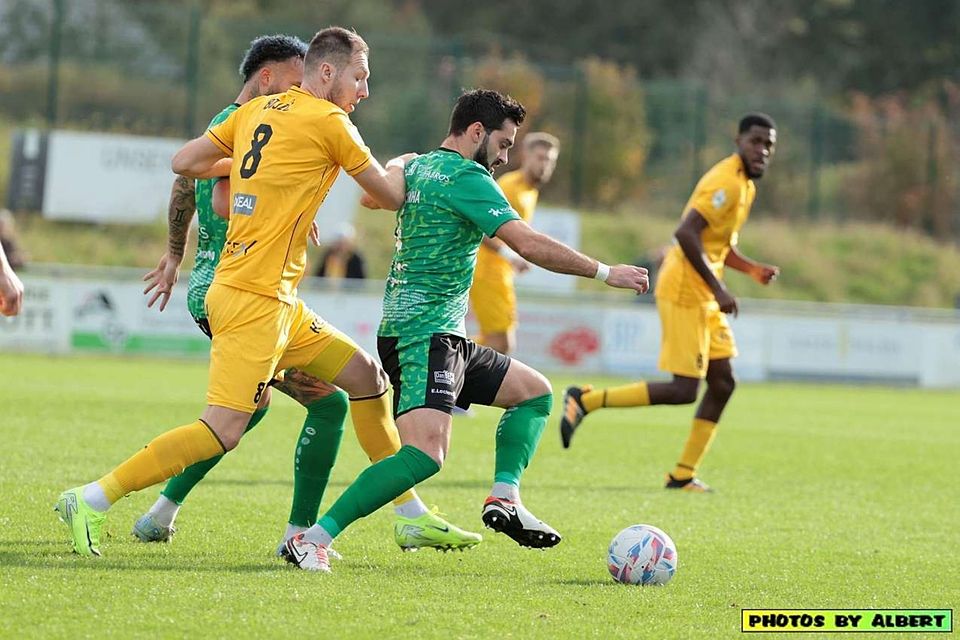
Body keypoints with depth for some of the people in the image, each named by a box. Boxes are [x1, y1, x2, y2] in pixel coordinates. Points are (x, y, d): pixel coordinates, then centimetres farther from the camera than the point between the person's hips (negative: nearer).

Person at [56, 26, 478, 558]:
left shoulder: (258, 110, 12)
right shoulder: (328, 122, -10)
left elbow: (184, 163, 14)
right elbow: (389, 194, 1)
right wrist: (400, 168, 23)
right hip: (254, 299, -10)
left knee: (365, 375, 15)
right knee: (223, 430, -14)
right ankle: (92, 499, -13)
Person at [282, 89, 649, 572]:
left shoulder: (416, 167, 15)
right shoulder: (465, 176, -12)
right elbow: (528, 244, -19)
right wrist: (605, 273, -13)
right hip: (424, 334, -11)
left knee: (536, 391, 18)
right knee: (425, 453, -26)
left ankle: (504, 498, 3)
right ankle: (314, 539, -28)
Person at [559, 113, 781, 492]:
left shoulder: (745, 184, 16)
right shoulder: (727, 182, -16)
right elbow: (686, 233, -27)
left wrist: (752, 269, 12)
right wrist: (717, 288, -26)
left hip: (703, 297, 10)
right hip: (684, 292, -10)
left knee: (722, 383, 7)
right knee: (684, 390, -11)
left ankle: (684, 475, 11)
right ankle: (586, 400, -3)